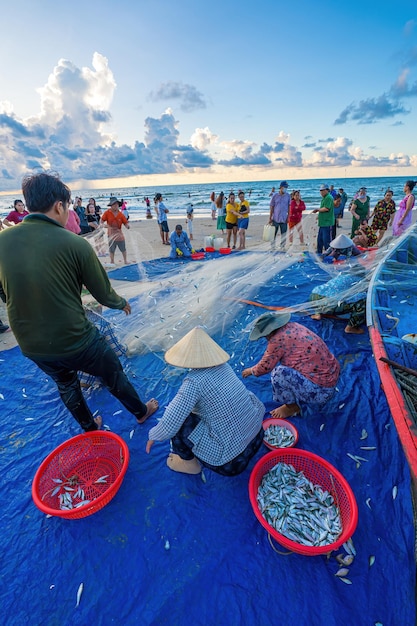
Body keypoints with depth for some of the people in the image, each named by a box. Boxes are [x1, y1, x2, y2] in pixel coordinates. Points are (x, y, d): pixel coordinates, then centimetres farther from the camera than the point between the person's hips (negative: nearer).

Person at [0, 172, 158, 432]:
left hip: (30, 345, 6)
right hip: (76, 341, -5)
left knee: (66, 384, 30)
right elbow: (104, 294, -10)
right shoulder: (75, 243, -19)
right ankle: (141, 412, 45)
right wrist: (122, 303, 12)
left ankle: (90, 428, 53)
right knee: (114, 375, 20)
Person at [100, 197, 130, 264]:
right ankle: (112, 262, 27)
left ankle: (125, 261, 28)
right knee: (111, 250, 11)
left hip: (119, 234, 1)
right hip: (111, 234, -1)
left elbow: (126, 223, -7)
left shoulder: (120, 214, -6)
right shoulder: (107, 212, -9)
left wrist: (127, 226, -28)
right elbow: (102, 221, -3)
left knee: (123, 249, 11)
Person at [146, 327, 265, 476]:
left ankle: (189, 462, 23)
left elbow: (169, 425, -19)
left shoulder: (194, 381, -22)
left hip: (231, 461, -7)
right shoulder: (223, 365, -2)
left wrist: (153, 436, 3)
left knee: (178, 419, -1)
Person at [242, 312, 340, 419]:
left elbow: (264, 367, -7)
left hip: (321, 390, -9)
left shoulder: (278, 340, -22)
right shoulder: (292, 326, 2)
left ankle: (292, 407, 5)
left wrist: (251, 370, 13)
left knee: (280, 372, -21)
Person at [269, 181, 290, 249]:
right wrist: (270, 218, -2)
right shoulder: (275, 196, -1)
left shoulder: (288, 196, 5)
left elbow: (289, 207, 8)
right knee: (273, 234, 3)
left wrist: (289, 216, 0)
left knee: (283, 234, 5)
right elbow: (271, 207, 1)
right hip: (275, 218, -1)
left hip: (284, 219, 2)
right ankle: (272, 247, 12)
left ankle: (282, 247, 14)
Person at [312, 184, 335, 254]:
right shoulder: (324, 198, 18)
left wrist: (318, 209, -7)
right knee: (319, 239, 15)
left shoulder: (328, 197, -12)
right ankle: (319, 253, 24)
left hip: (327, 223, -10)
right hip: (322, 222, 10)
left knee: (326, 241, -7)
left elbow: (326, 208, -21)